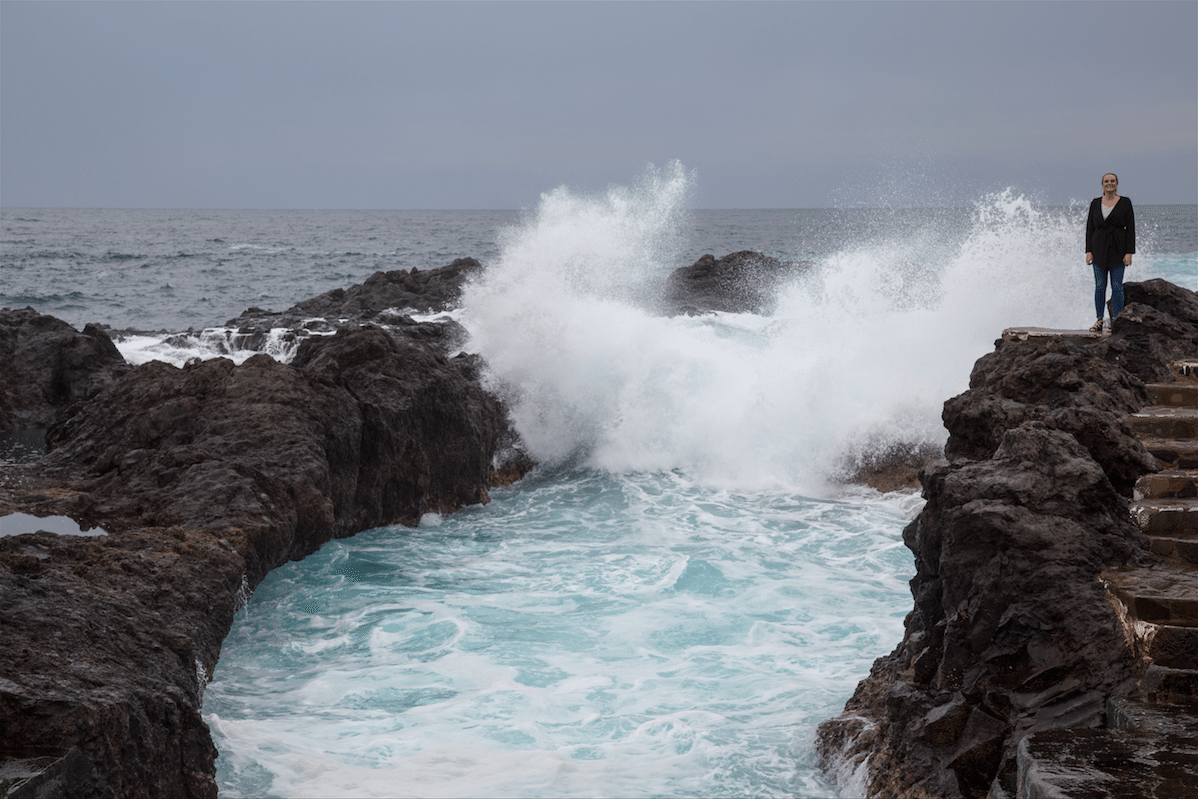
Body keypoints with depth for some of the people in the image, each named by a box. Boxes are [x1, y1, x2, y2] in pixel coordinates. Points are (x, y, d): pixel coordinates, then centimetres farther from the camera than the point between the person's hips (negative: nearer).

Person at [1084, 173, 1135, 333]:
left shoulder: (1125, 203, 0)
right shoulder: (1095, 203, 7)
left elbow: (1130, 228, -2)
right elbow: (1089, 227, 8)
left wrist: (1129, 252, -9)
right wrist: (1088, 251, 0)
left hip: (1118, 249, -2)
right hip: (1099, 248, 2)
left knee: (1117, 286, -2)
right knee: (1099, 286, 3)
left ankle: (1116, 321, 3)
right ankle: (1099, 321, 8)